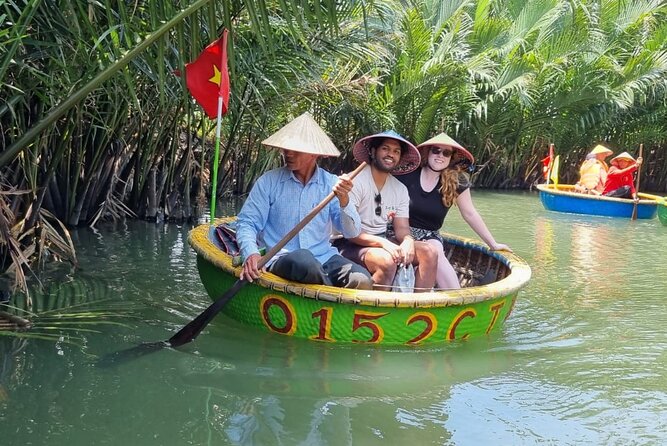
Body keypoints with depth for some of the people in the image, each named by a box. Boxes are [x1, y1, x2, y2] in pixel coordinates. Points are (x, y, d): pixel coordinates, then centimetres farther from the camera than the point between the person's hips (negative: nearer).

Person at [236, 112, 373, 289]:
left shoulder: (331, 184, 6)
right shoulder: (268, 182, 1)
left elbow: (352, 233, 2)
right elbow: (247, 222, 0)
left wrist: (344, 201, -17)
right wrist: (251, 253, -20)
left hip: (323, 257, 2)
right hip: (279, 259, -2)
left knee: (362, 280, -27)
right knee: (304, 259, -37)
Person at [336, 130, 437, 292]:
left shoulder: (400, 189, 8)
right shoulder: (356, 181, -13)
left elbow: (401, 228, 6)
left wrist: (408, 241, -19)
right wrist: (382, 243, -30)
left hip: (383, 241, 7)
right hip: (353, 245, -7)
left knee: (428, 253, -11)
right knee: (387, 260, -34)